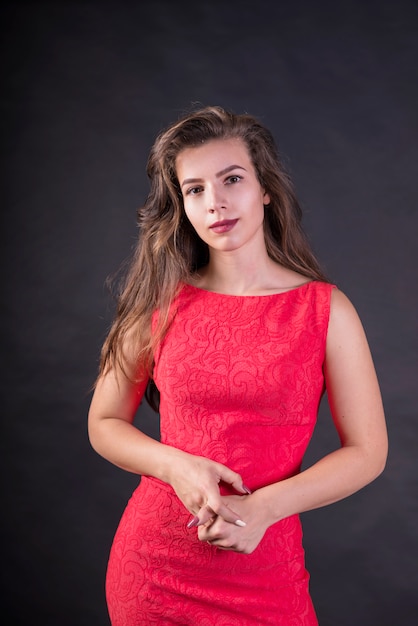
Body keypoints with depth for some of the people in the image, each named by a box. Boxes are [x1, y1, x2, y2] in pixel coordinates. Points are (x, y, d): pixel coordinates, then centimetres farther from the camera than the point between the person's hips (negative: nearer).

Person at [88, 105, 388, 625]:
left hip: (264, 572, -1)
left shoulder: (326, 310, -7)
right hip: (151, 565, 2)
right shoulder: (162, 305, -3)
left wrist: (263, 507, -16)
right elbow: (104, 424, 5)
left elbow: (367, 451, -4)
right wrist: (175, 465, -14)